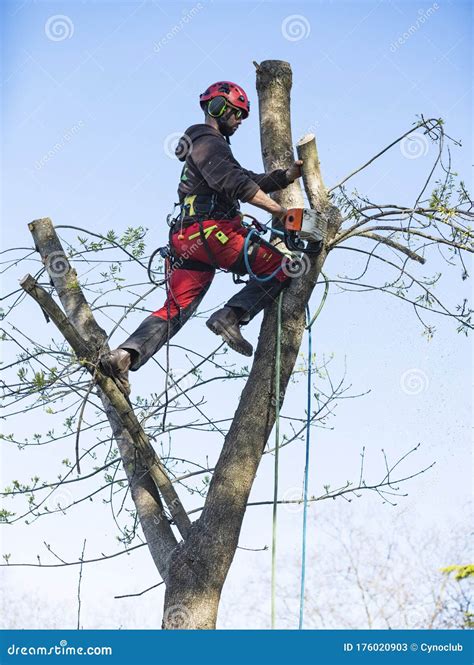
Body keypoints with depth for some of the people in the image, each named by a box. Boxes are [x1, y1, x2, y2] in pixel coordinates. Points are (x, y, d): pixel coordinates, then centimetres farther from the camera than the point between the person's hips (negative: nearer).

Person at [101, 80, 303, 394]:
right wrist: (281, 211, -15)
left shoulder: (212, 146, 32)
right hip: (211, 230, -10)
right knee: (279, 267, -6)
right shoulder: (208, 142, -1)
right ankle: (231, 316, -18)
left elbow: (251, 180, 29)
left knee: (174, 311, 4)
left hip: (188, 243, 10)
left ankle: (125, 355, -12)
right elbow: (238, 185, -15)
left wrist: (290, 174, 18)